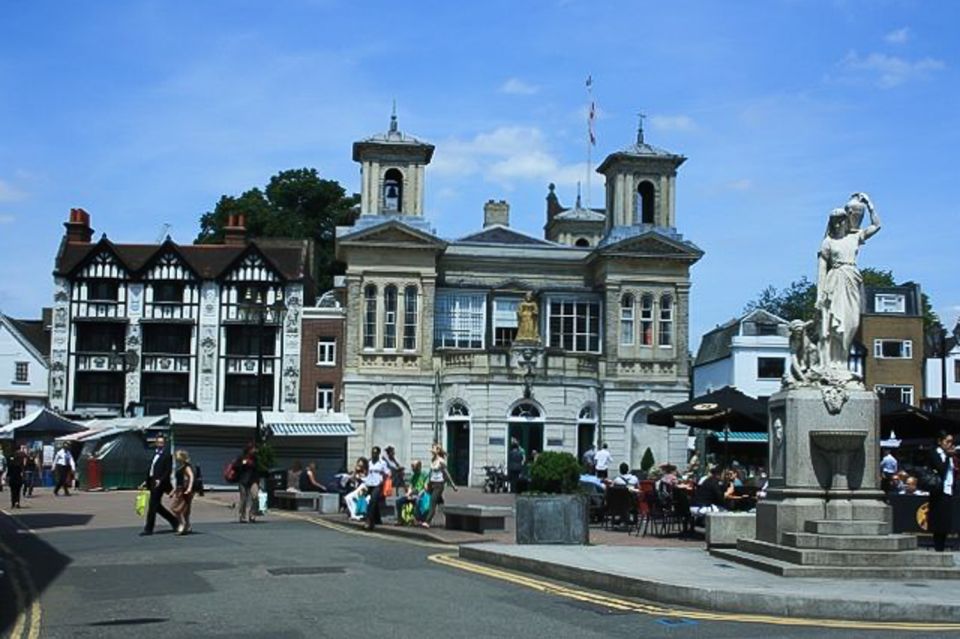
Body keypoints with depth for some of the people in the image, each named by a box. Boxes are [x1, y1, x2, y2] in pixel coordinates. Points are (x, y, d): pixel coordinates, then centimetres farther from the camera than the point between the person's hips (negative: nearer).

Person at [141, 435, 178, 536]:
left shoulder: (167, 455, -7)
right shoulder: (155, 453, 16)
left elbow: (168, 470, -13)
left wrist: (160, 480, -22)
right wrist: (147, 481, 15)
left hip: (159, 483, -8)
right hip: (152, 483, 8)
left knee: (152, 505, -7)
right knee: (156, 505, 13)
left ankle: (148, 529, -2)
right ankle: (174, 521, 25)